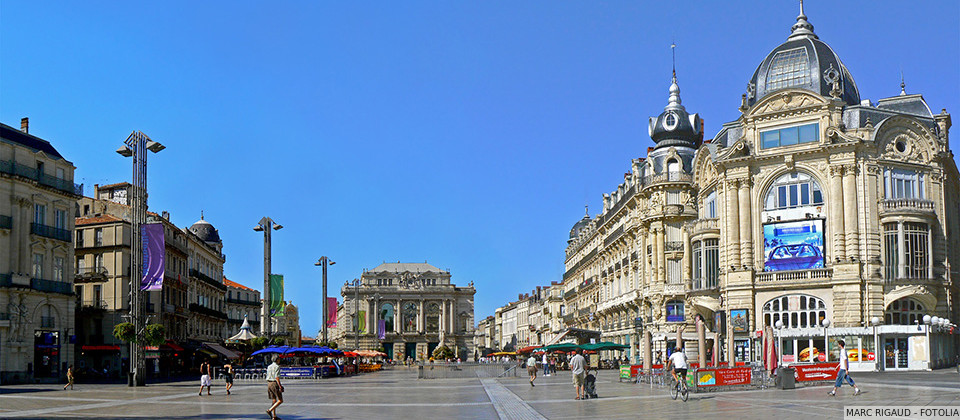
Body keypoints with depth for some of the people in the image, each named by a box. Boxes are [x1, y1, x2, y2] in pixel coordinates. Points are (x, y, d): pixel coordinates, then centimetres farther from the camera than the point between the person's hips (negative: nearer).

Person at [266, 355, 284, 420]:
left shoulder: (269, 367, 13)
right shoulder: (277, 367, -11)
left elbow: (268, 377, 16)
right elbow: (277, 377, -18)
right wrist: (280, 386, -19)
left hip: (269, 383, 8)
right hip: (275, 384, -8)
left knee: (274, 400, 12)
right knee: (280, 400, -4)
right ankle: (269, 410, -16)